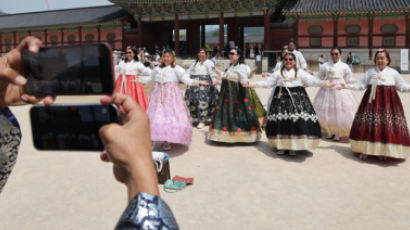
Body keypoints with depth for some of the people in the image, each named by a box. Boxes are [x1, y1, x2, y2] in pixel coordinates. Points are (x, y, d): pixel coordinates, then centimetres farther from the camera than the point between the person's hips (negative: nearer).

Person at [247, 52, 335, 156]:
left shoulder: (300, 72, 10)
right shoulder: (278, 73, 14)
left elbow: (312, 81, 2)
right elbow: (267, 83, 12)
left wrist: (326, 84, -13)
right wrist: (251, 84, 5)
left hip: (297, 98, -1)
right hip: (282, 98, 1)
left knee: (297, 122, -10)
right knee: (280, 122, -5)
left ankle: (294, 147, 2)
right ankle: (281, 146, 8)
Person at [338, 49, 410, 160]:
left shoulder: (393, 72, 8)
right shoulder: (370, 72, 9)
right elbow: (360, 85, 7)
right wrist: (347, 86, -2)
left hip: (388, 101, -1)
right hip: (372, 100, 1)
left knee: (388, 125, -5)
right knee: (367, 124, -4)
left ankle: (384, 151, 8)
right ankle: (365, 149, 8)